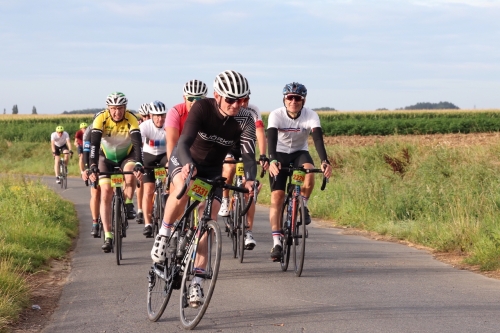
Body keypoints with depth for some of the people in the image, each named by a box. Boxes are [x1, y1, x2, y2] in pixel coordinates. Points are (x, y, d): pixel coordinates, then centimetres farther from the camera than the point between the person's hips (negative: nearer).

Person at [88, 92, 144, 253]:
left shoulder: (131, 119, -26)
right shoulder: (101, 119, -25)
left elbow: (138, 144, -34)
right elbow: (94, 144, -31)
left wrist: (139, 165, -48)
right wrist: (93, 167, -43)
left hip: (127, 155, -1)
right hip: (106, 158, 1)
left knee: (130, 177, -34)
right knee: (106, 194, -13)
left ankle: (128, 204, -5)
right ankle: (108, 236, -10)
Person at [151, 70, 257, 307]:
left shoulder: (245, 121, -18)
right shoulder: (202, 108, -25)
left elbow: (249, 155, -24)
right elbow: (184, 143, -34)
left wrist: (249, 179, -45)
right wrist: (188, 164, -55)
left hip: (212, 170, 3)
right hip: (184, 161, -3)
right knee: (183, 188, -37)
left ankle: (197, 279, -9)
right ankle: (164, 233, -14)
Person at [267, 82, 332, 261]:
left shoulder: (311, 116, -20)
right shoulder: (276, 115, -22)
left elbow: (318, 138, -33)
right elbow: (271, 139, -34)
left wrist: (325, 162, -49)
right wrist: (272, 161, -52)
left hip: (300, 153, 1)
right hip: (280, 154, -1)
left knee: (309, 174, -33)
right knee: (277, 196, -12)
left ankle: (302, 206, -4)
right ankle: (276, 243, -10)